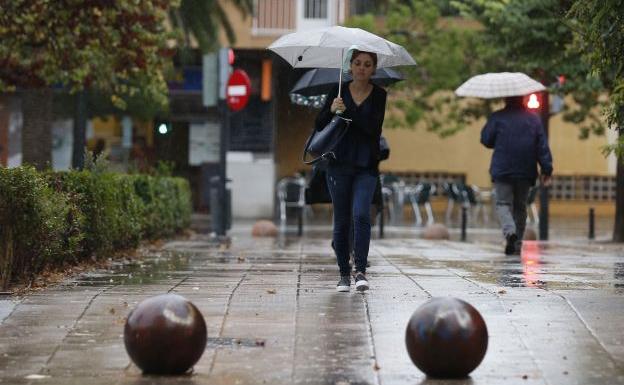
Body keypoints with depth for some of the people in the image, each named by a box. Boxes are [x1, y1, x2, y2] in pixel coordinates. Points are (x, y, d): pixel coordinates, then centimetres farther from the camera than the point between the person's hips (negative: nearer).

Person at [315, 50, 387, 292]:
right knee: (341, 220, 4)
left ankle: (361, 270, -15)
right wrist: (331, 110, -19)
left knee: (361, 215, -18)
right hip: (339, 165, 2)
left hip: (366, 167, -2)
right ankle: (344, 274, 12)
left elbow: (374, 128, -11)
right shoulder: (339, 91, 5)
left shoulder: (379, 95, 2)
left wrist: (346, 112, -17)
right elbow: (319, 125, 1)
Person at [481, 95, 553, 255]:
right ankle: (517, 244, 11)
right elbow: (542, 146, 2)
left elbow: (486, 140, 2)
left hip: (502, 170, -3)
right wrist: (546, 170, 4)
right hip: (526, 172, 3)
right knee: (520, 206, 12)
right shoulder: (533, 119, 5)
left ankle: (510, 231, -27)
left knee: (503, 203, 0)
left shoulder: (497, 118, -4)